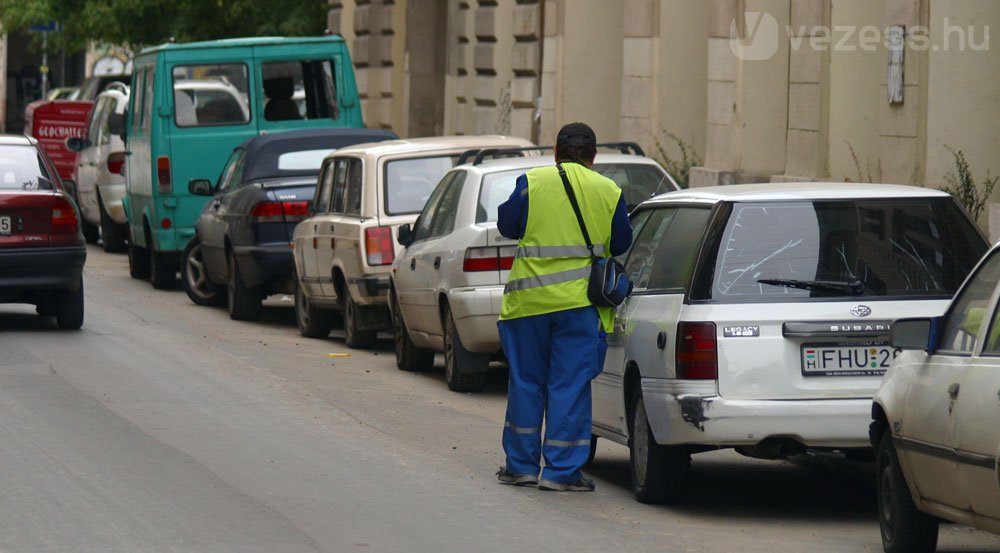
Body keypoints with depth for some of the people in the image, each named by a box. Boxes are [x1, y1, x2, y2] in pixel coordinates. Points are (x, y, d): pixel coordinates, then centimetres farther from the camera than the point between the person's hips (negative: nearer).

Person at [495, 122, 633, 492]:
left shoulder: (531, 183, -3)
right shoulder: (609, 191, 1)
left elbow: (507, 226, 5)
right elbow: (621, 243, 8)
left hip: (530, 297, 0)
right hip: (579, 301, 0)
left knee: (526, 382, 11)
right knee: (571, 385, 2)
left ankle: (521, 465, 17)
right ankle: (562, 471, 0)